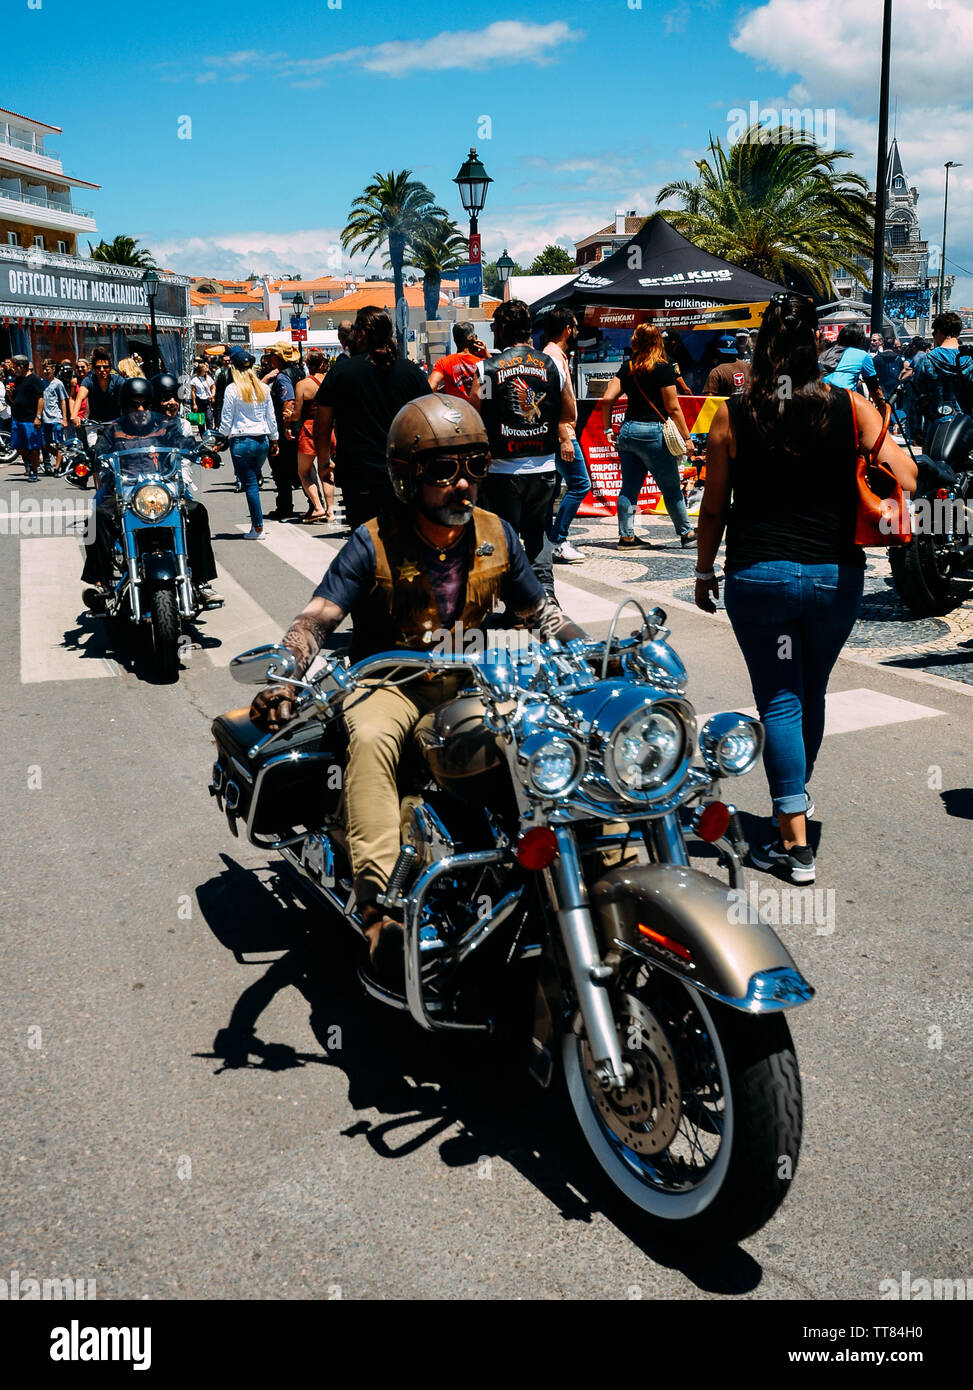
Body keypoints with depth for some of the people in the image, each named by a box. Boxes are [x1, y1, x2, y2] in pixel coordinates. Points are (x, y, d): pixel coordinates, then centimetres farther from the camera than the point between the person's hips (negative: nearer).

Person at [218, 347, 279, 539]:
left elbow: (227, 418, -5)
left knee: (250, 484, -1)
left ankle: (258, 528, 0)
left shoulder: (233, 389, -9)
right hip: (262, 440, 5)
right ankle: (256, 522, 17)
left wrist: (221, 439, 7)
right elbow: (271, 417, 12)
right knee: (254, 481, 18)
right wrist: (274, 440, 21)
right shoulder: (263, 388, 5)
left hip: (242, 441, -5)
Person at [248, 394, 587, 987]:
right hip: (390, 684, -4)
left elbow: (541, 611, 12)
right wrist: (286, 681, -40)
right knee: (371, 738, -38)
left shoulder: (496, 536, 3)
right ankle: (380, 904, -43)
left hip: (470, 683, 4)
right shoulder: (374, 544, -11)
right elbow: (315, 620, -20)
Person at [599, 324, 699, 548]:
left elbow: (607, 398, 3)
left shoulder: (627, 368, 7)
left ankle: (626, 536, 9)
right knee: (671, 488, 5)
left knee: (629, 487, 9)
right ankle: (686, 534, 13)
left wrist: (608, 430, 11)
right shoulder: (662, 368, -7)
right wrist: (687, 438, -3)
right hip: (652, 432, -5)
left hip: (627, 431, 5)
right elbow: (673, 408, -8)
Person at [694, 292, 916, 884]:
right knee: (812, 692, 21)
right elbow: (907, 478, -8)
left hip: (757, 575, -2)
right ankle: (798, 793, 43)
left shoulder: (732, 416, -5)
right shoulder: (850, 407, -4)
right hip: (835, 576, 2)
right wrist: (878, 428, 10)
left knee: (779, 699, 5)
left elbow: (714, 507, 1)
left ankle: (795, 841, 3)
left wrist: (705, 572, 13)